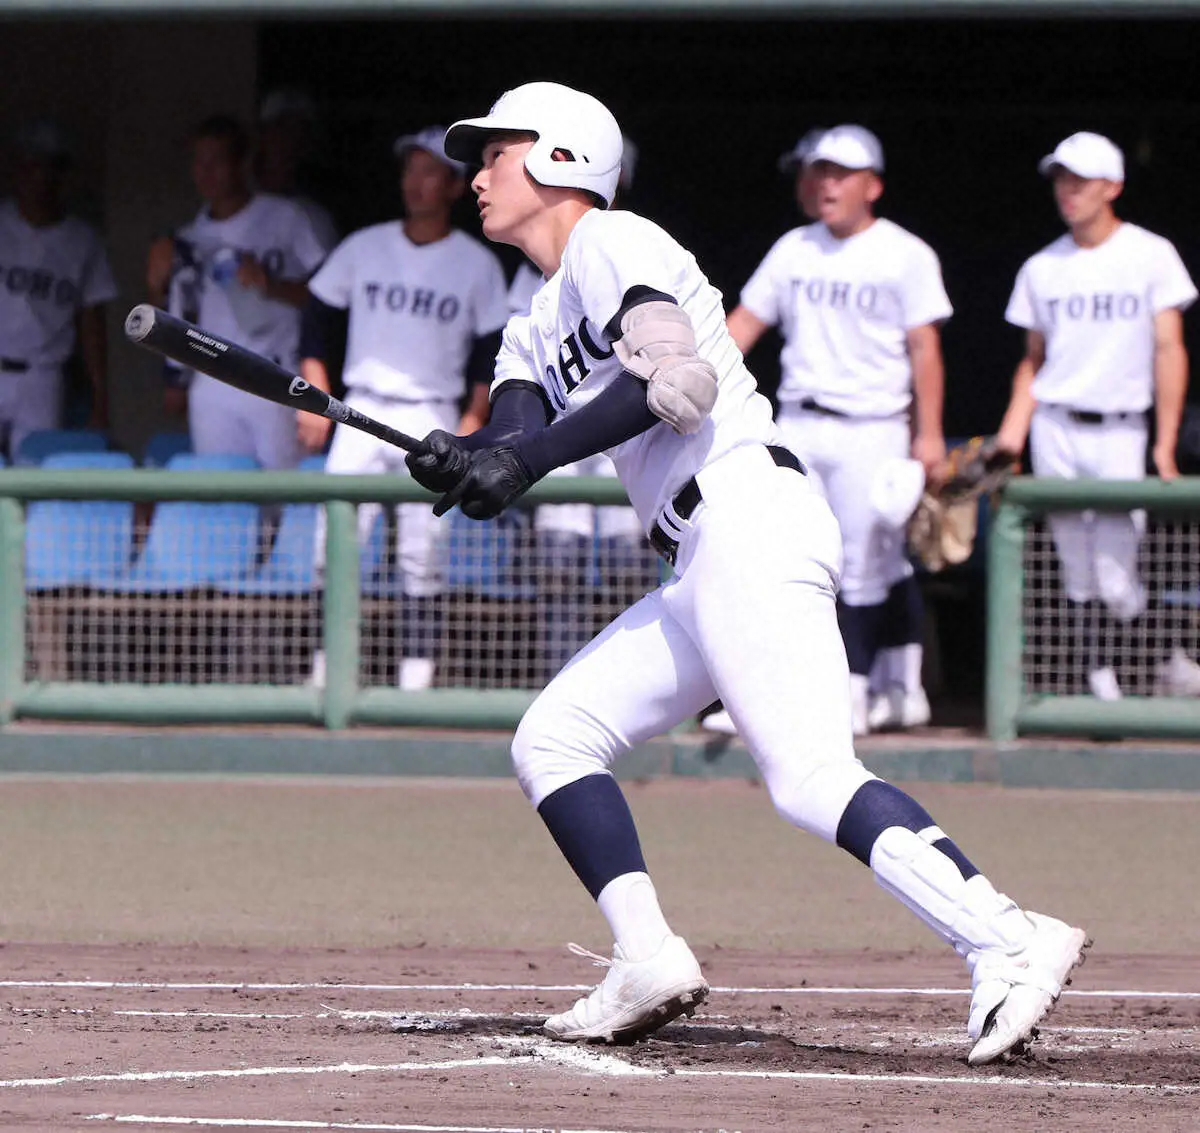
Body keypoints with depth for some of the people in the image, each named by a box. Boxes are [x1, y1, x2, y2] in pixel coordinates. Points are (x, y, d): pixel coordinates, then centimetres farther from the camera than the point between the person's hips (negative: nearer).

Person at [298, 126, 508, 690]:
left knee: (421, 553, -4)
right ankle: (328, 661, -5)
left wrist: (472, 422, -5)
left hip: (432, 421, -1)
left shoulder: (477, 264, 3)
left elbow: (493, 349, 5)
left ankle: (417, 667, 0)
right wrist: (315, 394, 4)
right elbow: (317, 314, 12)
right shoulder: (363, 248, 7)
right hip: (361, 411, 1)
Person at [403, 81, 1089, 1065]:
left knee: (812, 782, -23)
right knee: (554, 737, 9)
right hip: (704, 566, 10)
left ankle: (1007, 941, -35)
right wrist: (461, 463, -12)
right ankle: (648, 961, 0)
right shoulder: (537, 332, 27)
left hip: (750, 517, -10)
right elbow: (516, 441, 11)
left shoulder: (610, 242, 1)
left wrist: (531, 454, -17)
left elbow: (680, 381, -14)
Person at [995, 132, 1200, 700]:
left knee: (1116, 579, -9)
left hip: (1120, 433, -3)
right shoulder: (1041, 268, 10)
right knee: (1078, 576, 0)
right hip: (1055, 432, 3)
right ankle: (1100, 684, 5)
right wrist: (1009, 438, 3)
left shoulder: (1151, 255, 1)